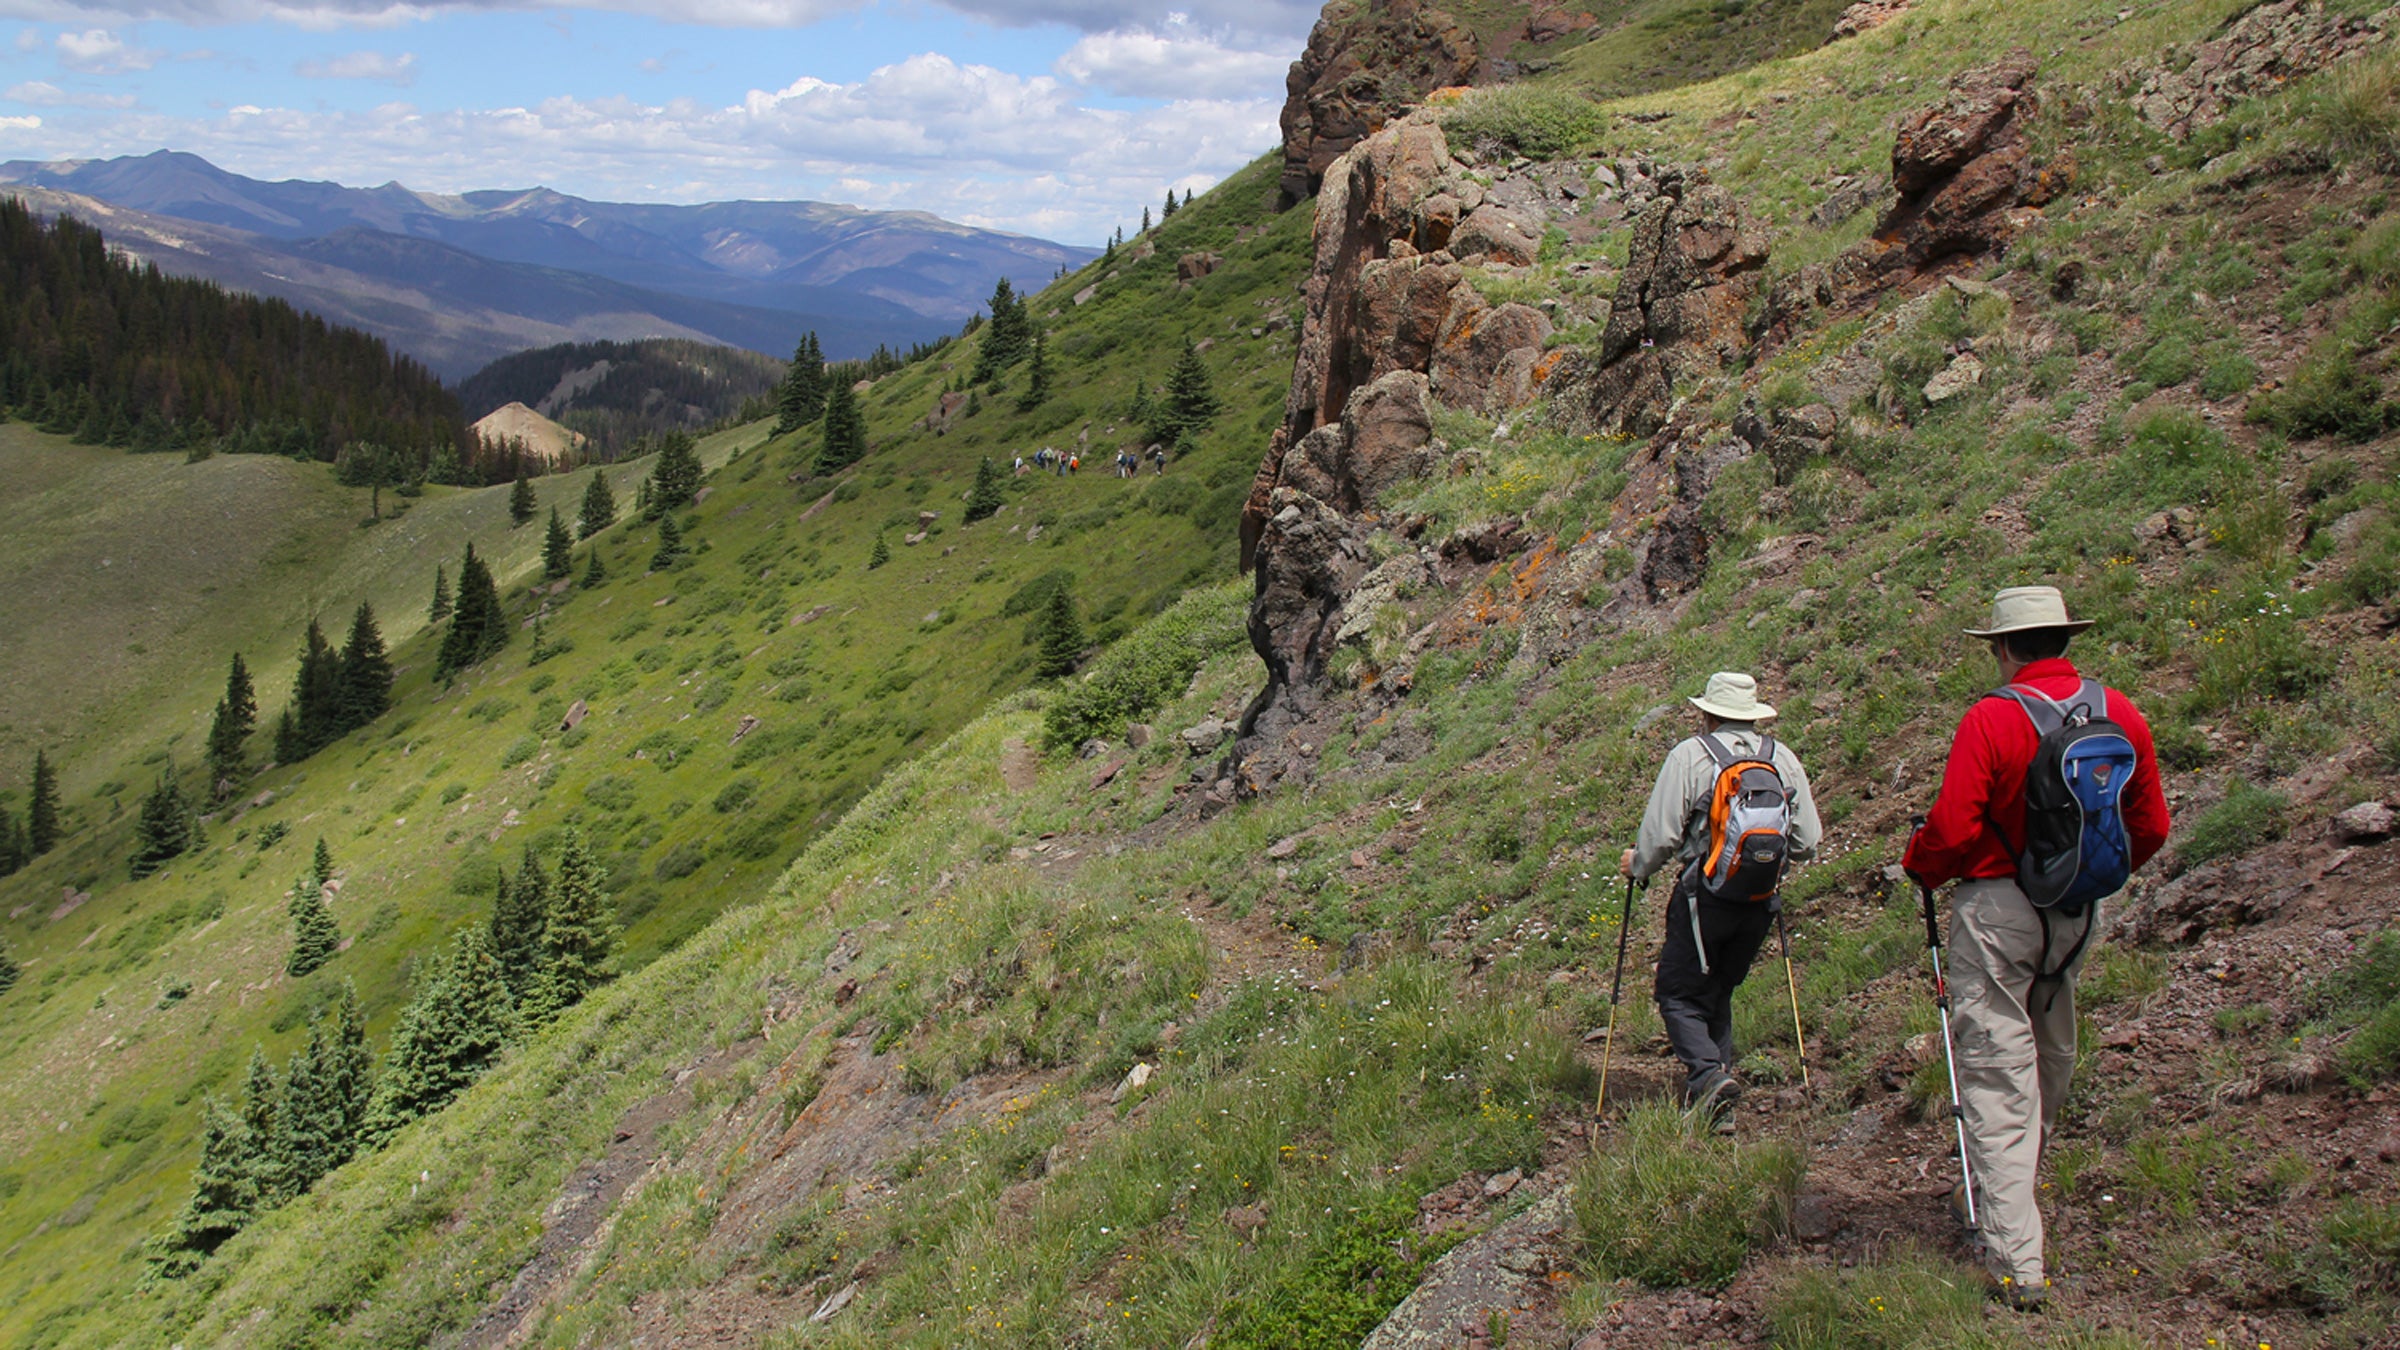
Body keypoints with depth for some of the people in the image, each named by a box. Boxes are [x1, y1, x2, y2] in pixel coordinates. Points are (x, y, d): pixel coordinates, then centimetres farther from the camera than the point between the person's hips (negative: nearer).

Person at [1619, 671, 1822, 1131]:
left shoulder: (1689, 756, -6)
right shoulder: (1784, 758, 6)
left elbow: (1661, 835, -7)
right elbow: (1807, 842, 9)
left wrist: (1637, 865, 13)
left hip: (1705, 896, -5)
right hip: (1762, 902, 5)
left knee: (1678, 994, 5)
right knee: (1717, 993, 17)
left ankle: (1708, 1073, -18)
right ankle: (1716, 1104, 13)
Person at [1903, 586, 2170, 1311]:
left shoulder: (1991, 719, -17)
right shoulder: (2119, 712, 0)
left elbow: (1952, 827, -19)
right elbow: (2150, 827, 8)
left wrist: (1918, 865, 1)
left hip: (1999, 907, -6)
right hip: (2082, 910, 6)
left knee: (1997, 1073, -3)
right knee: (2051, 1053, 22)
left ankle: (2016, 1263, -5)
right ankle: (2006, 1199, 40)